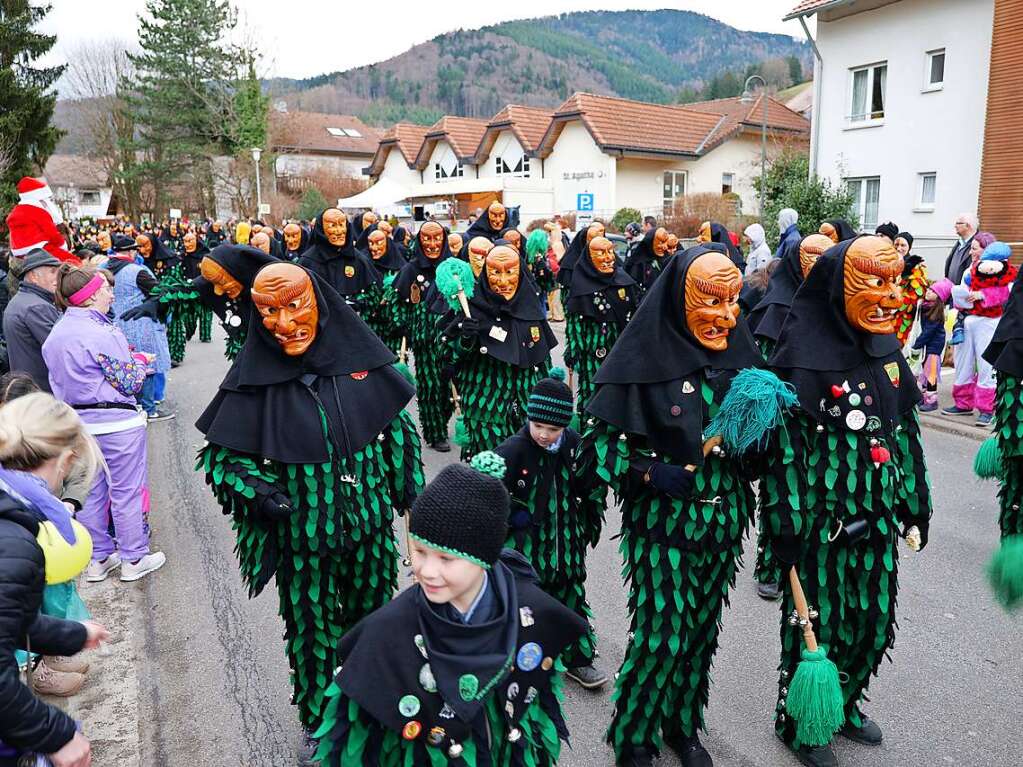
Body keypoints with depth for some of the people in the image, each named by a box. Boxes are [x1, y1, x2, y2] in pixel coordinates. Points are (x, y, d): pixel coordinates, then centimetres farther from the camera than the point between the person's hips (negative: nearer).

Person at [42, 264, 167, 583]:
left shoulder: (55, 334, 6)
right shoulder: (103, 334, -19)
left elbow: (58, 382, 14)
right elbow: (130, 383, -15)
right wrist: (140, 362, 2)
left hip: (80, 422, 8)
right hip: (117, 422, -8)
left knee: (92, 491, 16)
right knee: (127, 491, 5)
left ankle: (98, 559, 27)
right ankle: (133, 559, 16)